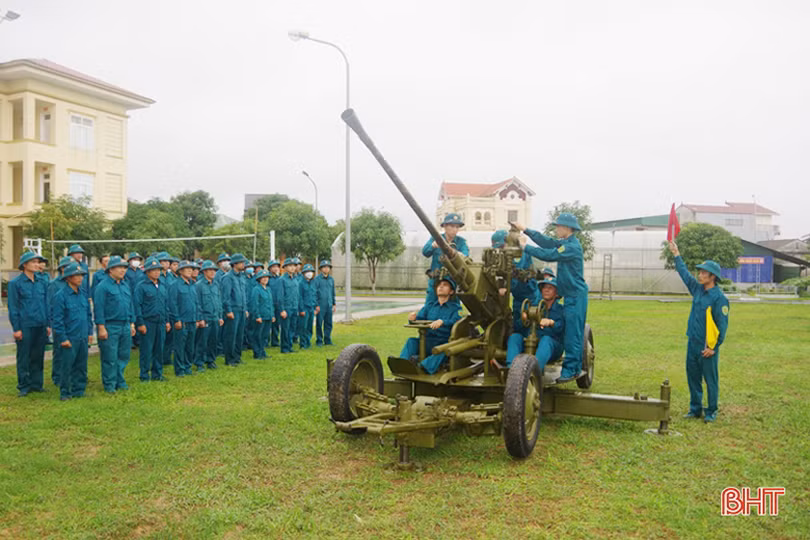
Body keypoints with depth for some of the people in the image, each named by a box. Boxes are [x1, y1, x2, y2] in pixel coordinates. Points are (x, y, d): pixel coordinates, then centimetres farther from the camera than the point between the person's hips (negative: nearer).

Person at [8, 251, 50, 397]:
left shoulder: (42, 282, 9)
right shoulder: (15, 283, -3)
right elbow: (13, 308, -3)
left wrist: (48, 324, 11)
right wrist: (16, 328, -7)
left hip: (41, 326, 4)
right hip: (25, 326, -4)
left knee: (38, 357, 10)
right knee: (24, 358, 3)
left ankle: (36, 383, 20)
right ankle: (24, 387, 13)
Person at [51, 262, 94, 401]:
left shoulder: (83, 295, 10)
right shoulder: (61, 296, -10)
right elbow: (57, 319, -11)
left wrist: (90, 332, 12)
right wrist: (62, 338, -13)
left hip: (83, 338, 6)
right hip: (69, 338, -6)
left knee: (81, 366, 11)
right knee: (66, 366, 1)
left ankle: (78, 390, 22)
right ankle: (65, 393, 13)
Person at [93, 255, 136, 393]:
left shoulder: (125, 286, 14)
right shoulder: (103, 286, -8)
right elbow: (98, 308, -11)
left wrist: (132, 324, 15)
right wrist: (101, 328, -15)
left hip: (125, 326, 7)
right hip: (110, 326, -7)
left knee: (123, 356, 11)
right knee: (110, 358, -1)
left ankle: (120, 382, 23)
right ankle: (109, 384, 9)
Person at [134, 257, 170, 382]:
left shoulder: (163, 286, 14)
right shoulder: (141, 286, -6)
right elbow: (137, 305, -8)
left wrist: (167, 321, 15)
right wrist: (140, 323, -12)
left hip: (161, 323, 6)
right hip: (148, 323, -6)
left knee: (159, 349, 10)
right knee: (146, 349, 0)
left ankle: (157, 374, 20)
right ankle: (144, 375, 9)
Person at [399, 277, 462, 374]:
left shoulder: (455, 308, 9)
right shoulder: (430, 305, 23)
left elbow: (456, 322, -11)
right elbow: (420, 318, 12)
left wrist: (442, 322, -31)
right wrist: (413, 318, -12)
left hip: (443, 342, -4)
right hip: (427, 341, 4)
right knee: (411, 341, -24)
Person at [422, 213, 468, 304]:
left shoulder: (461, 241, 3)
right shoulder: (435, 239, 1)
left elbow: (466, 252, -17)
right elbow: (425, 252, -16)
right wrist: (433, 245, -39)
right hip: (436, 281, -1)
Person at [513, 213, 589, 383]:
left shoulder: (572, 246, -17)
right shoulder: (565, 243, 13)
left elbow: (549, 255, -22)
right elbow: (546, 241, 15)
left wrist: (525, 247, -16)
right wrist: (525, 230, 12)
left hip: (576, 295, -10)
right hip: (571, 294, 10)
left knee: (572, 333, -7)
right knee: (573, 333, 12)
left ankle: (570, 370, -4)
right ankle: (576, 368, 18)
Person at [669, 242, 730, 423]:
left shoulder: (719, 298, -14)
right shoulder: (697, 289, 7)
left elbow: (722, 325, -14)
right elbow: (685, 274, 23)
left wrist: (714, 347, -15)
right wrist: (676, 255, 27)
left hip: (707, 347, -7)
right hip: (692, 342, 7)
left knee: (710, 379, 4)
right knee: (693, 377, 13)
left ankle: (711, 412, 15)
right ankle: (695, 409, 24)